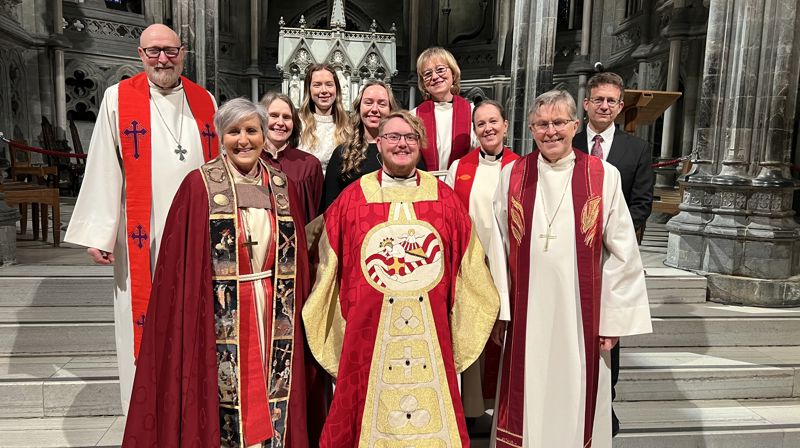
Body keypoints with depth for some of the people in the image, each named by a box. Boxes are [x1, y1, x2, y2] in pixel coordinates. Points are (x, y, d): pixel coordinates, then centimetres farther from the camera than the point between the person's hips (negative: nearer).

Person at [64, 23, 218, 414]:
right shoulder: (118, 98, 2)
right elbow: (103, 171, -2)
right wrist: (98, 234, -7)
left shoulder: (204, 101, 10)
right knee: (145, 321, 4)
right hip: (143, 237, -2)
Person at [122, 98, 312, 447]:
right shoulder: (199, 186, -6)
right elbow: (181, 264, -7)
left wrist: (295, 311, 4)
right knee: (223, 400, 7)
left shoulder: (282, 186, 6)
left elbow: (297, 259, 9)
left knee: (271, 402, 13)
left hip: (273, 316, 4)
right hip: (220, 319, -3)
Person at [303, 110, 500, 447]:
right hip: (368, 332, -1)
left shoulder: (444, 198, 4)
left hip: (430, 334, 1)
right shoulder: (352, 198, 0)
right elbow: (327, 264, 6)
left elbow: (468, 267, 10)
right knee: (369, 414, 12)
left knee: (430, 418, 12)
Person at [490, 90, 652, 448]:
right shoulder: (512, 175, 1)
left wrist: (614, 317, -2)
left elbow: (622, 251, -1)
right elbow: (498, 246, 4)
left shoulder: (603, 176, -4)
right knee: (528, 399, 12)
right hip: (526, 314, 1)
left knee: (576, 400, 12)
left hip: (580, 314, -1)